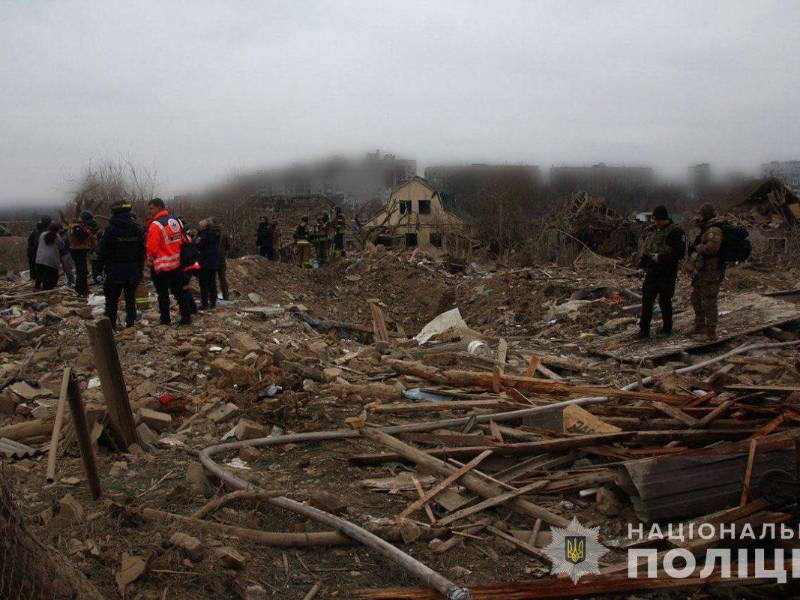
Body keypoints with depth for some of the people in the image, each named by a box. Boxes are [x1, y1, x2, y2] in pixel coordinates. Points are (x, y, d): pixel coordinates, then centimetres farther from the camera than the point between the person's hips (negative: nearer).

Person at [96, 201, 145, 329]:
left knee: (112, 299, 4)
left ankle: (110, 325, 6)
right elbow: (142, 251, 8)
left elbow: (102, 251, -10)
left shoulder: (110, 229, -10)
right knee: (130, 298, 12)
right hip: (133, 270, 4)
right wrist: (140, 269, 14)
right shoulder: (137, 229, 3)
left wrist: (99, 269, -4)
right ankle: (130, 323, 14)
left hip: (115, 271, -4)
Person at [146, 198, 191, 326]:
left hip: (161, 267, -7)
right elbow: (181, 241, 13)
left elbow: (152, 248, -16)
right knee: (178, 291, 14)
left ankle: (165, 320, 7)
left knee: (163, 294, 3)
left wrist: (150, 260, 1)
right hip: (176, 264, 7)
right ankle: (186, 316, 16)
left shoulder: (155, 225, -16)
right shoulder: (175, 221, 7)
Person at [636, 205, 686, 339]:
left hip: (666, 273, -7)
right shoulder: (655, 231, 13)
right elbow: (647, 248, 23)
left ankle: (667, 328, 20)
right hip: (652, 271, 7)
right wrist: (643, 259, 8)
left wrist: (661, 257, -23)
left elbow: (679, 253, -19)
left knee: (664, 301, 4)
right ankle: (644, 330, 3)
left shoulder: (675, 232, -11)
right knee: (647, 300, 1)